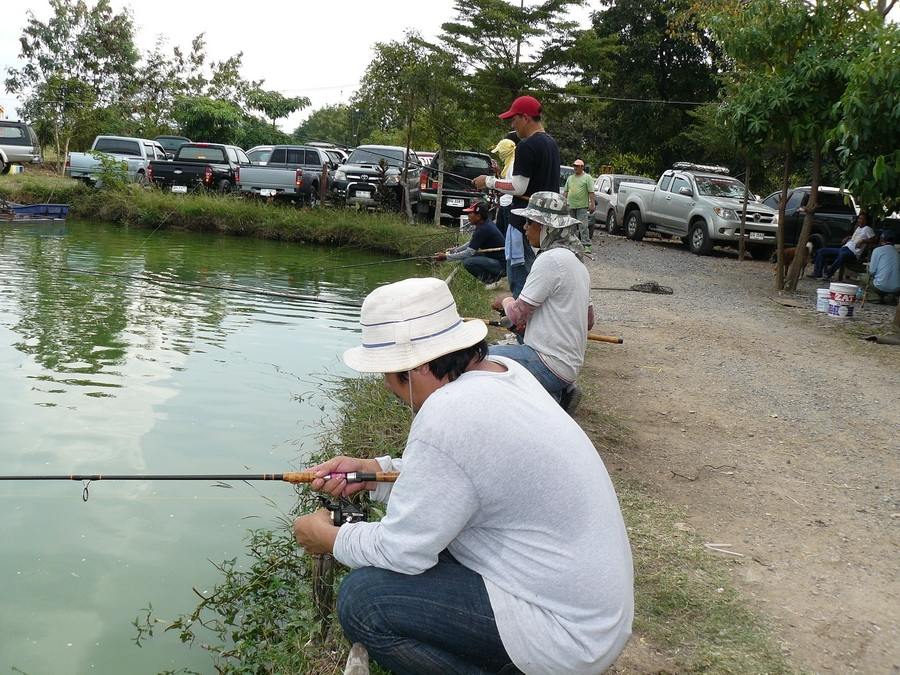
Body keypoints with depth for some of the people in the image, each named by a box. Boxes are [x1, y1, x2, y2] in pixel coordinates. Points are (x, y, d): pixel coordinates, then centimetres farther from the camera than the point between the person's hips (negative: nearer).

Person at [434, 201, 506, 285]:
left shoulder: (483, 229, -22)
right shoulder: (485, 224, 6)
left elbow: (469, 253, -20)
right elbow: (471, 243, 19)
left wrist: (446, 257, -15)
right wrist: (454, 250, 11)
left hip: (501, 264, -10)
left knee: (468, 262, -24)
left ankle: (490, 278, -7)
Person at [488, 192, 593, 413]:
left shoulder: (551, 259, -18)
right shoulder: (577, 262, 12)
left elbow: (517, 315, -16)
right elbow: (588, 320, 20)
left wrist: (505, 301, 7)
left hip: (550, 365, -10)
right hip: (571, 364, 10)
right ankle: (560, 392, 12)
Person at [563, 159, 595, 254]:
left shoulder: (587, 177, 2)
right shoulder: (570, 178, 19)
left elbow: (591, 192, -5)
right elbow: (565, 191, 22)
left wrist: (592, 204, -13)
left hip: (582, 207, -6)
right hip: (570, 206, 6)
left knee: (583, 226, -13)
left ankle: (586, 246, -15)